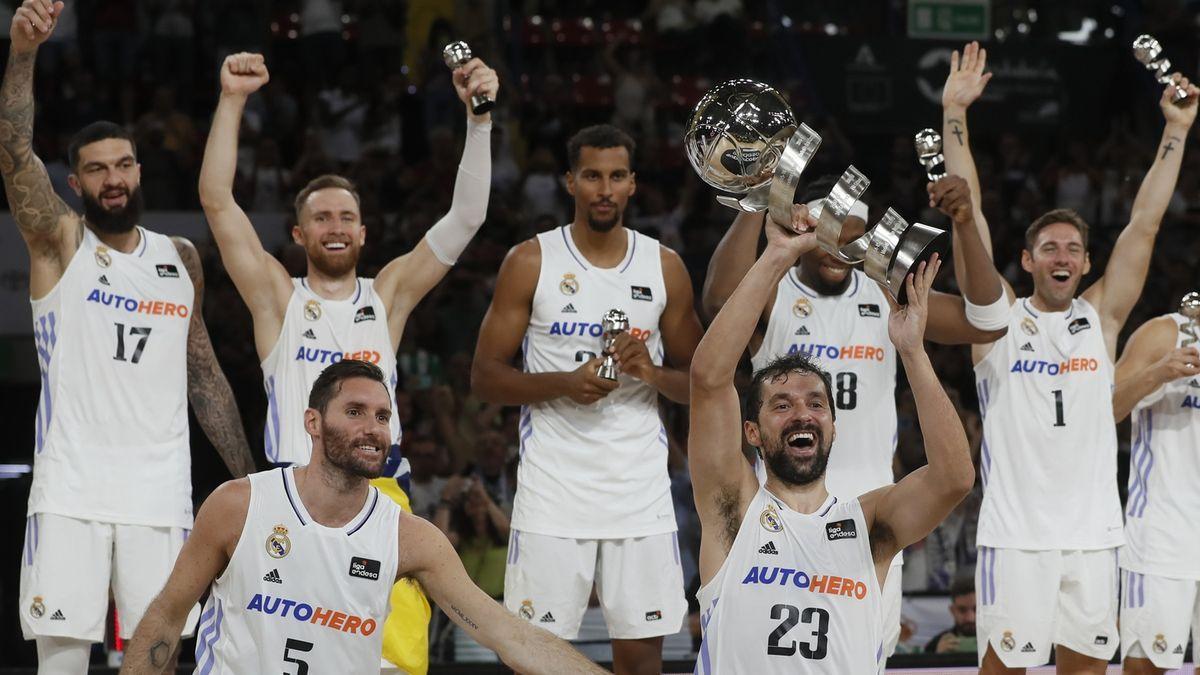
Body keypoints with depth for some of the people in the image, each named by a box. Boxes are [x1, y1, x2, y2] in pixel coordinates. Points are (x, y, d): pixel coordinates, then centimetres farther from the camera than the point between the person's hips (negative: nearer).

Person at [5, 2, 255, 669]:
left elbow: (204, 375, 21)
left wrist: (248, 478, 16)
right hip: (70, 489, -3)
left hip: (160, 491, 3)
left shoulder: (181, 259, 14)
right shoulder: (60, 240, 3)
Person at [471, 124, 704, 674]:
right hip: (554, 486, -2)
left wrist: (653, 374, -9)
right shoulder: (531, 262, 0)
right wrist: (564, 384, -16)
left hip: (640, 487, 2)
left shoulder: (665, 267, 7)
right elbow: (485, 377, -1)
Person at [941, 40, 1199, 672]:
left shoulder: (1101, 316, 10)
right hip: (1015, 536, -3)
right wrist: (954, 116, -7)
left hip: (1092, 533, 3)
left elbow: (1144, 223, 7)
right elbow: (970, 216, -2)